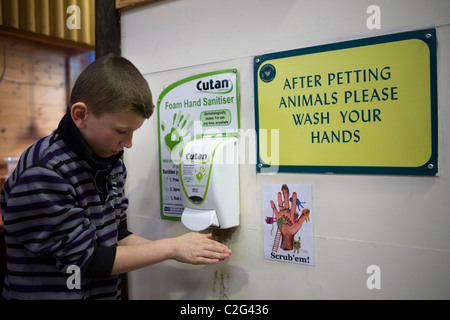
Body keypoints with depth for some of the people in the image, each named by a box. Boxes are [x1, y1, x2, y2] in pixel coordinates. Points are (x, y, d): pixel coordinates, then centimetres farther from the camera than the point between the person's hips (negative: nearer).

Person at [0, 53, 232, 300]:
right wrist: (171, 247, -17)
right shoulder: (41, 175, -25)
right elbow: (86, 259, -21)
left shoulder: (113, 164, -1)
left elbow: (117, 236, 4)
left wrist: (181, 249, -6)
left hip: (106, 292, 7)